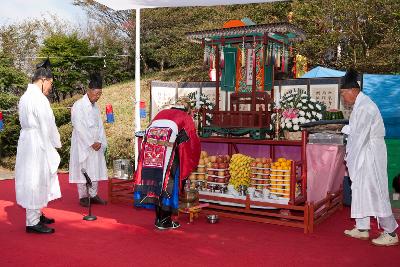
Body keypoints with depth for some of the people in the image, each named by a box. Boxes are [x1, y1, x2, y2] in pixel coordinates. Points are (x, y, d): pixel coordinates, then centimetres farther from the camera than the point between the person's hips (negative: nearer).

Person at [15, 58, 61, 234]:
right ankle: (32, 222, 6)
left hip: (28, 142, 10)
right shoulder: (39, 98, -18)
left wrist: (52, 144, 12)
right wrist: (56, 144, -3)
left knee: (36, 181, 18)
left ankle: (36, 215, 29)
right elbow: (47, 126, -17)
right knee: (35, 182, -2)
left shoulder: (25, 96, 12)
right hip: (38, 145, -10)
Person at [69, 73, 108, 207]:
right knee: (83, 170, 0)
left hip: (96, 144, 7)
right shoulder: (78, 106, -11)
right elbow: (79, 127, -16)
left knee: (95, 169, 9)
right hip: (82, 144, -7)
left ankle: (93, 195, 18)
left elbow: (100, 125, 11)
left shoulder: (95, 106, 11)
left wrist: (100, 142, -1)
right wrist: (92, 143, -16)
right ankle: (83, 197, 9)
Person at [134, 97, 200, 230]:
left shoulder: (161, 113, 32)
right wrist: (193, 163, 33)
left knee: (154, 180, 11)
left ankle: (158, 219, 20)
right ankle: (165, 221, 9)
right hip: (167, 148, -4)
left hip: (149, 147, 5)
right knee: (168, 182, 5)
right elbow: (193, 142, 19)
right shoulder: (186, 117, 19)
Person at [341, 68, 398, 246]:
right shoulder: (359, 105, 11)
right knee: (359, 190, 14)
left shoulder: (364, 107, -20)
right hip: (363, 154, 10)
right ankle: (362, 229, 24)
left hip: (371, 154, -10)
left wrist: (349, 160, -14)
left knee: (376, 191, -3)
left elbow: (359, 136, -20)